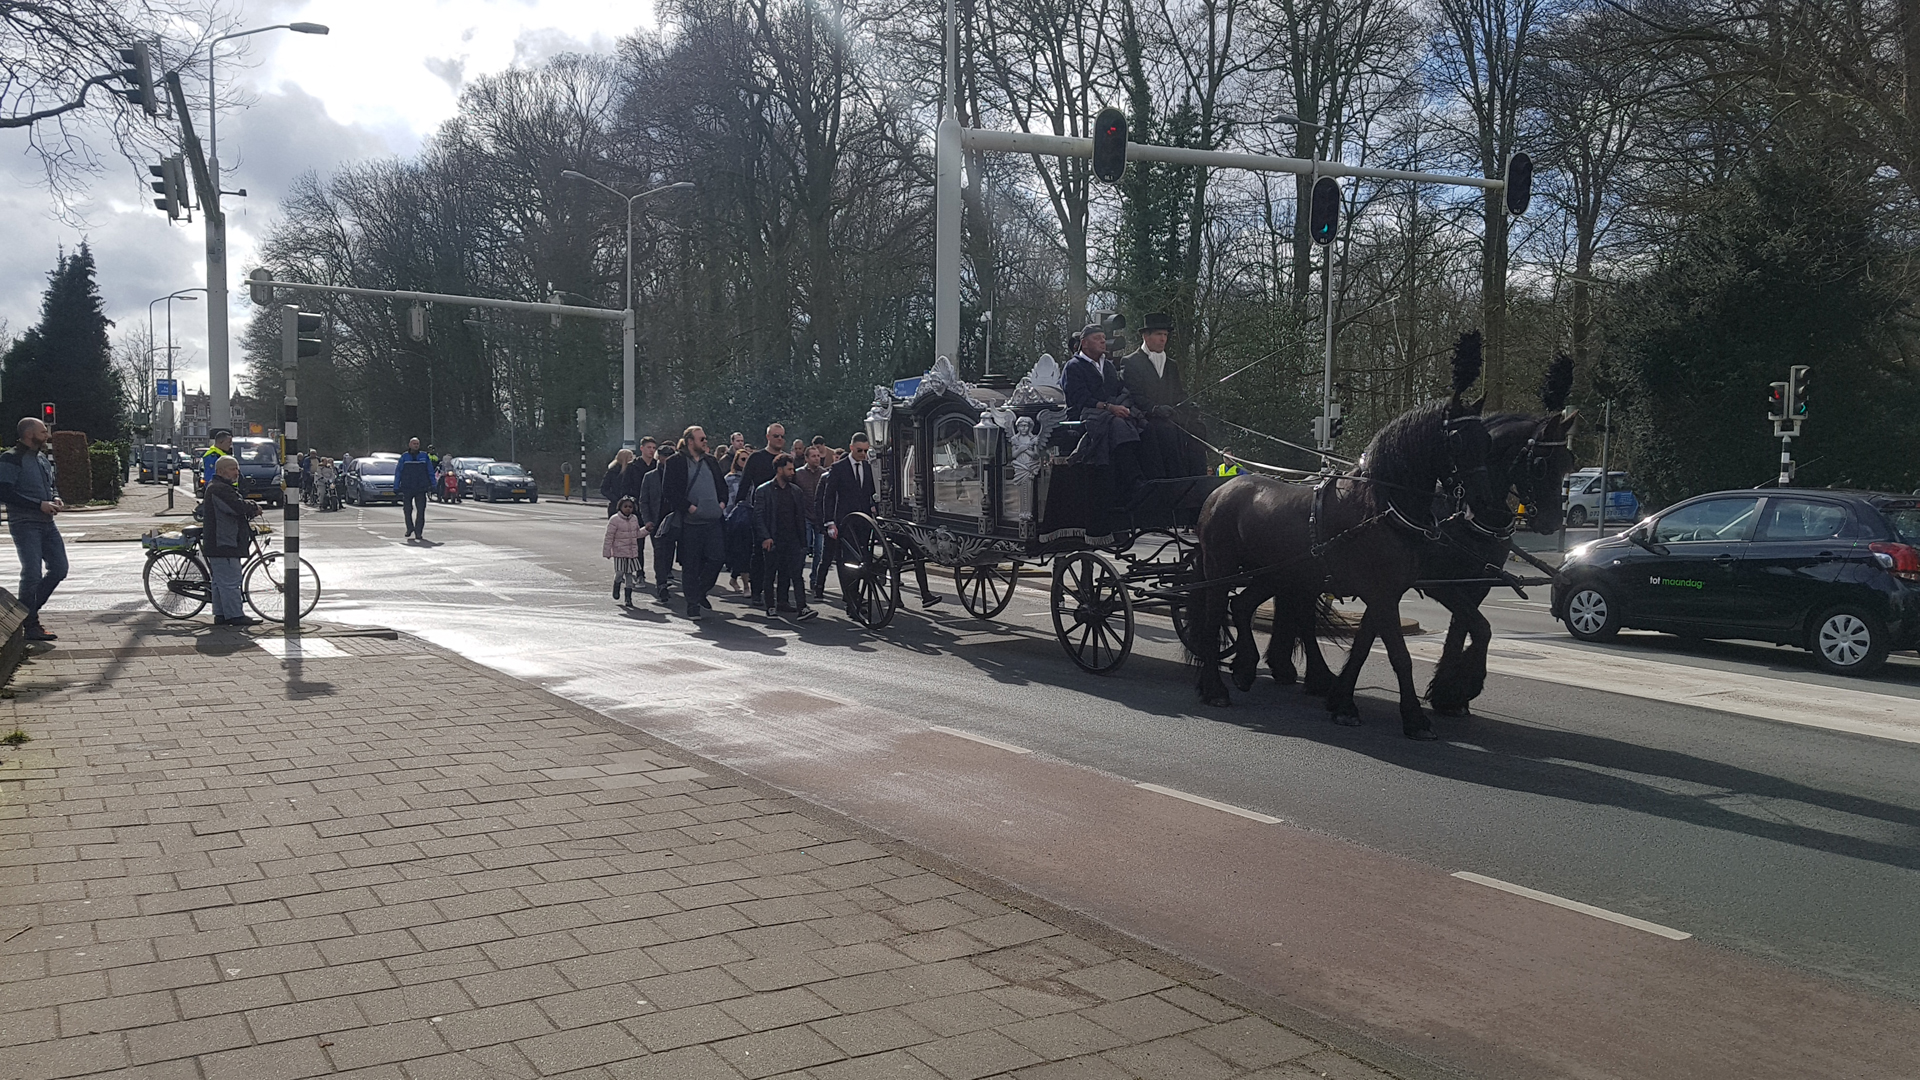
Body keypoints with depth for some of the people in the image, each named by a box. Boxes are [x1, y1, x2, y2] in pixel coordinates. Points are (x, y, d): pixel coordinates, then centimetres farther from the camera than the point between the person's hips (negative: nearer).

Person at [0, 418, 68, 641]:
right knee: (32, 574, -9)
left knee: (59, 569, 7)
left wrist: (55, 499, 5)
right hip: (25, 524, -8)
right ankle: (30, 626, 2)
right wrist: (39, 504, -20)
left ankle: (27, 612, 22)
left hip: (47, 523, 8)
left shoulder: (41, 460, 17)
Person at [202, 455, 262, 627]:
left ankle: (220, 614, 18)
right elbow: (238, 506, -27)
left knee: (221, 581, 14)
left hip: (219, 543, 12)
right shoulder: (220, 489, -16)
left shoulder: (214, 487, 21)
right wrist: (255, 509, -6)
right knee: (230, 581, -9)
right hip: (223, 544, -12)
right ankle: (235, 615, -8)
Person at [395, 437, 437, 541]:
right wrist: (396, 487, 2)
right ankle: (409, 528, 26)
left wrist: (432, 484, 4)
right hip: (407, 488, 0)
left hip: (421, 488, 0)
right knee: (407, 509, 5)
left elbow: (430, 471, 11)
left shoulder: (424, 456, 6)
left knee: (421, 510, -6)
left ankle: (418, 532, -1)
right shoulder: (404, 457, 4)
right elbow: (398, 472, 7)